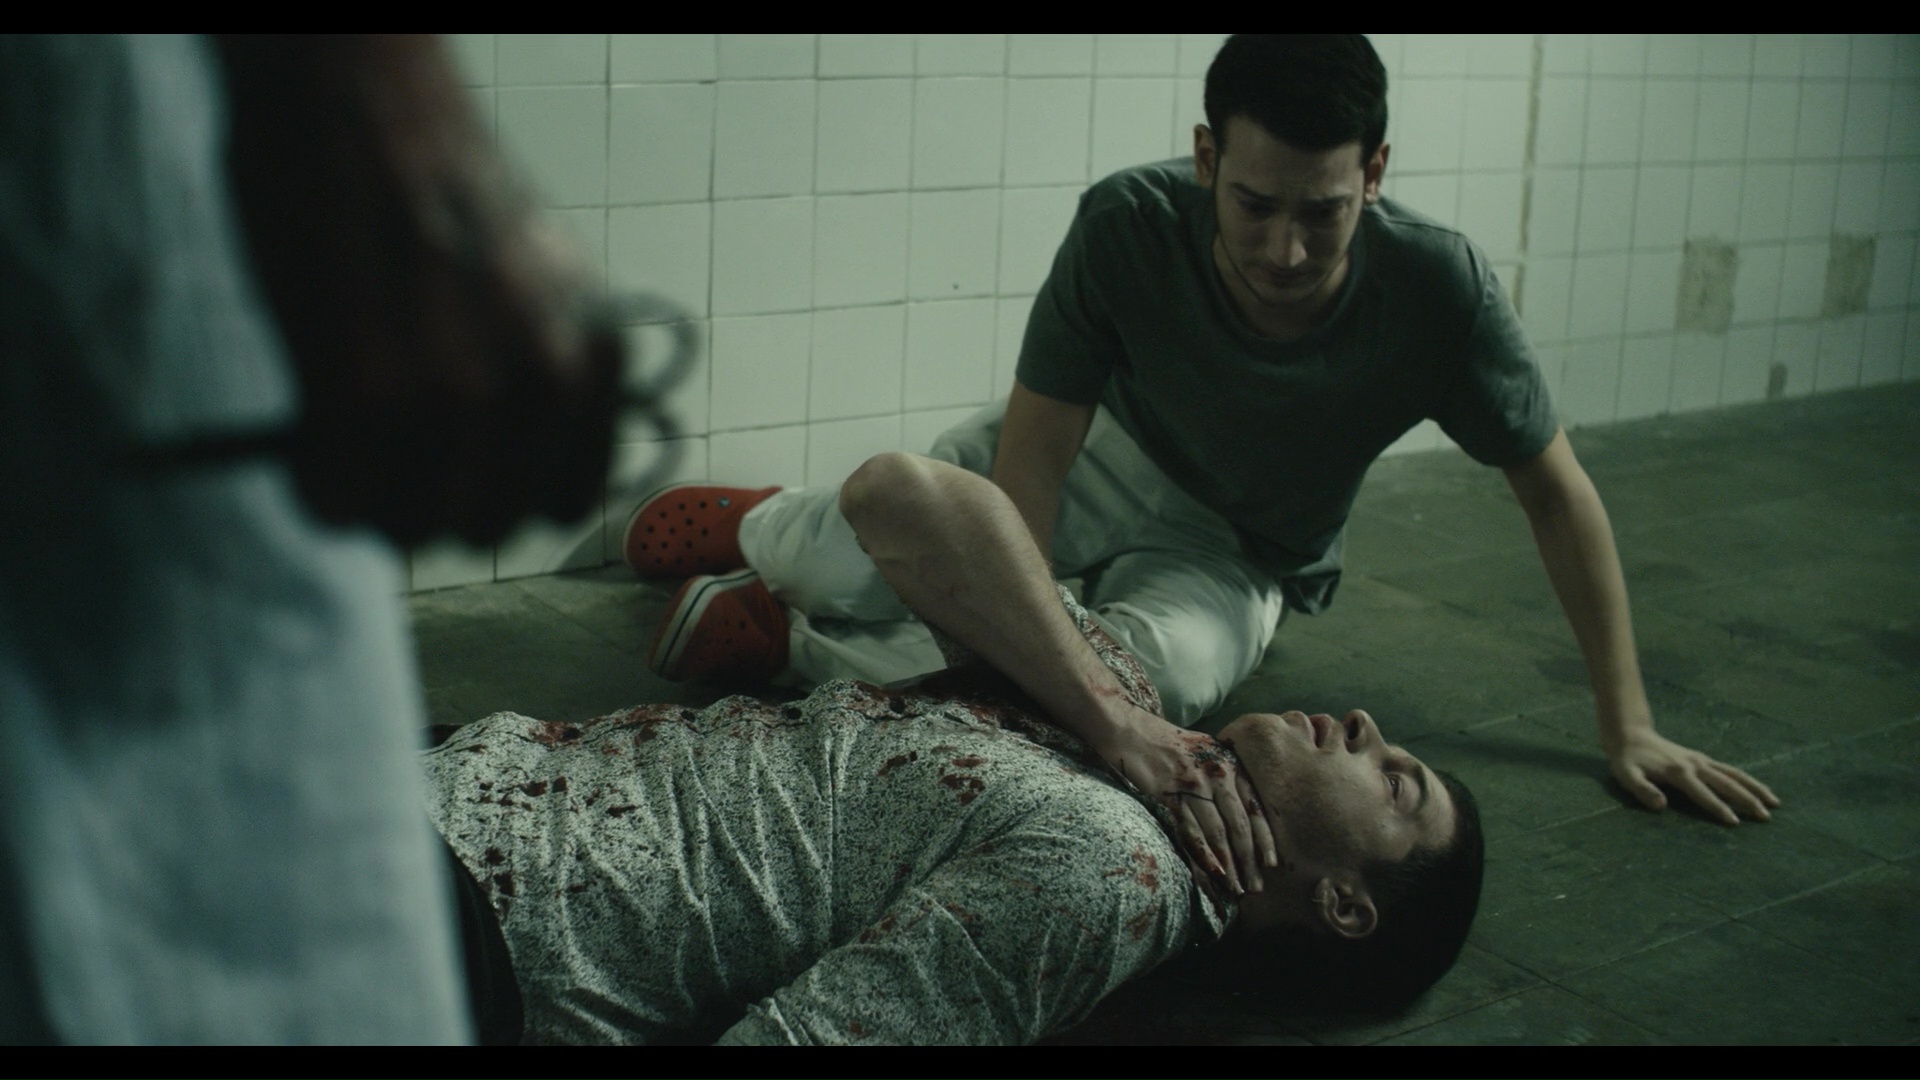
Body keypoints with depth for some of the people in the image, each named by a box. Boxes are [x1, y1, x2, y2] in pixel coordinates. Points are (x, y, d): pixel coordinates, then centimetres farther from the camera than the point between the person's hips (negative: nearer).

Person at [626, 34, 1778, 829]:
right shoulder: (1130, 224, -31)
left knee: (1157, 669, -35)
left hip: (1231, 556, 0)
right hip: (1102, 452, 0)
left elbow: (1555, 488, -19)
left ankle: (787, 640, -15)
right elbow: (1037, 441, -27)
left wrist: (1630, 727, -19)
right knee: (850, 559, -21)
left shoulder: (1439, 286, -30)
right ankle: (753, 527, 22)